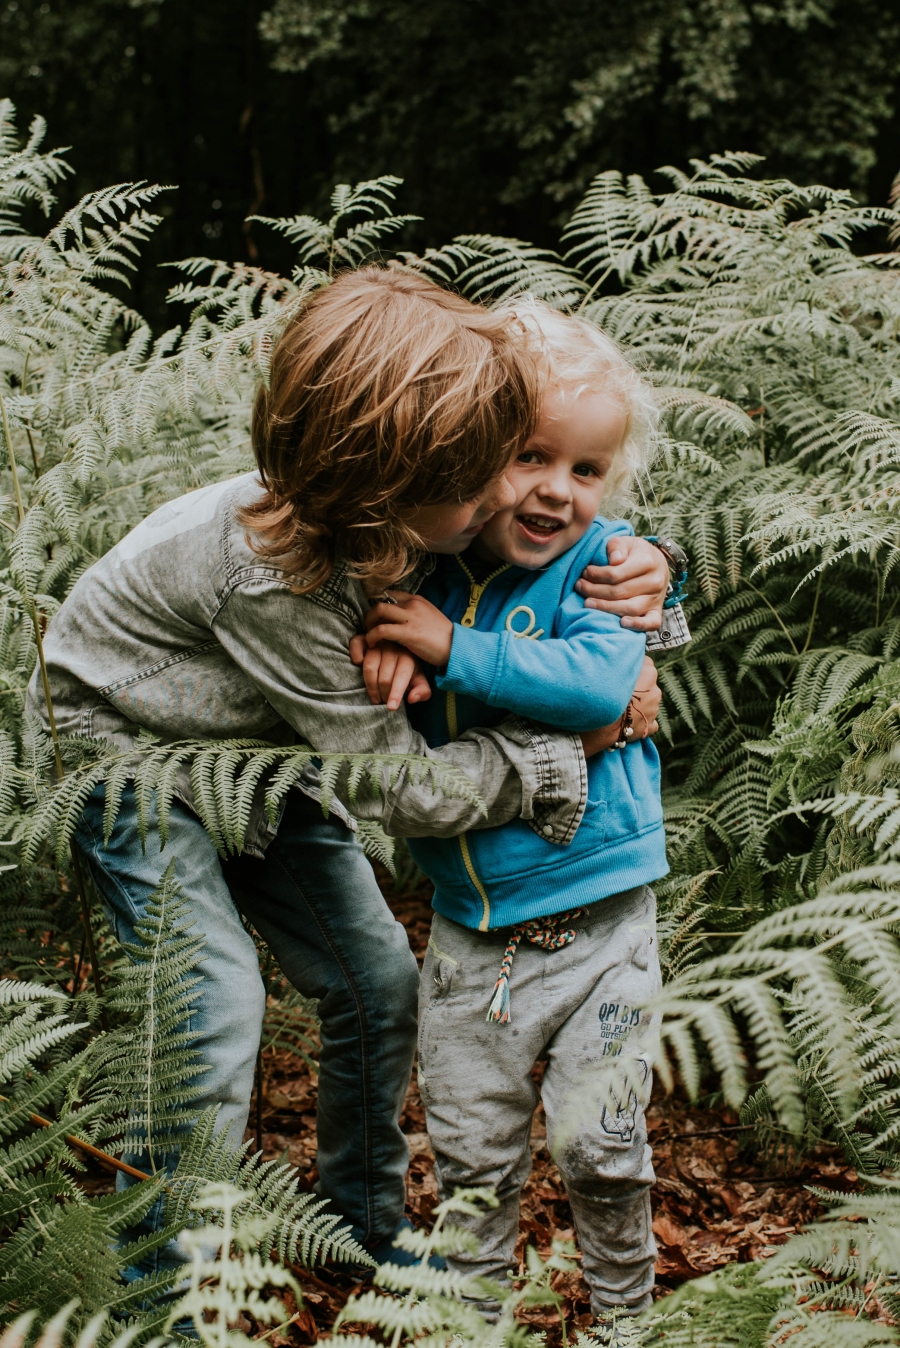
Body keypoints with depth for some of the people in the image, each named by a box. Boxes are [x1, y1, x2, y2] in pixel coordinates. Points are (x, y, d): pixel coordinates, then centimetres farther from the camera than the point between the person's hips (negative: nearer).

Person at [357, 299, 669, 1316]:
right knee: (470, 1153, 16)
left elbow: (601, 681, -28)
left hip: (595, 924, -3)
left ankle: (624, 1306, 31)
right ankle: (473, 1310, 39)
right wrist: (383, 660, -13)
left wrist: (454, 649, -28)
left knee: (598, 1146, 4)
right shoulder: (423, 567, 0)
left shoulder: (602, 560, -11)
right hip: (469, 935, 4)